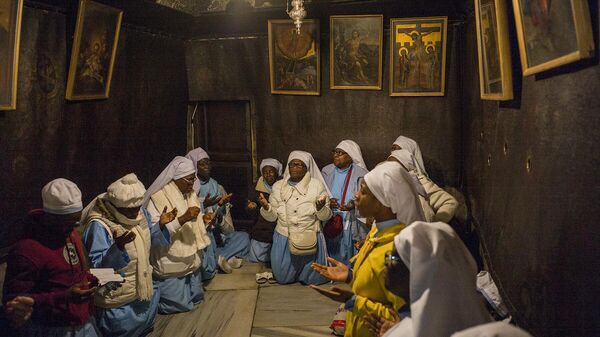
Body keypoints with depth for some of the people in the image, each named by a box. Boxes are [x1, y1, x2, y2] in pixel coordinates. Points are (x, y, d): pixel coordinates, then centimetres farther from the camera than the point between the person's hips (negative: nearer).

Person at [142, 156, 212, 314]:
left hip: (191, 258, 8)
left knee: (196, 298, 15)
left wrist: (205, 220, 0)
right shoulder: (158, 197, -18)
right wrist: (183, 218, -33)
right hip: (170, 262, -7)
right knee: (179, 304, -1)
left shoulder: (190, 194, 5)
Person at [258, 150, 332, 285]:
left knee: (314, 278, 4)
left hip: (309, 238, -2)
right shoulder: (278, 186, 3)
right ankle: (293, 273, 43)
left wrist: (321, 208, -26)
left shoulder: (317, 185, -4)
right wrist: (266, 207, -17)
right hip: (284, 237, 2)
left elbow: (325, 217, -4)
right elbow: (272, 217, 3)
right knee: (282, 277, 10)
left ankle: (305, 273, 37)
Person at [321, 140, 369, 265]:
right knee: (332, 258, 6)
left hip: (351, 225, -3)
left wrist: (354, 204, -22)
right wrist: (327, 202, -8)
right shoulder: (326, 171, 8)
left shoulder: (362, 174, -3)